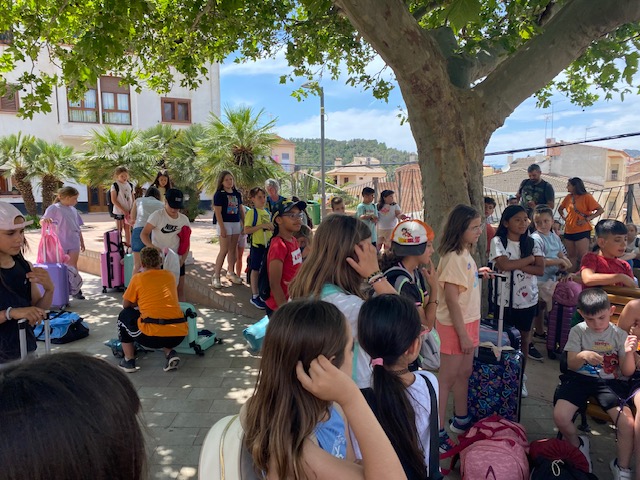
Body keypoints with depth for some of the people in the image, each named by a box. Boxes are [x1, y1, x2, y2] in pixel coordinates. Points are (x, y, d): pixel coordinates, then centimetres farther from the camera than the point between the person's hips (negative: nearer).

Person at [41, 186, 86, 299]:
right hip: (60, 244, -4)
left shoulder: (73, 209, 10)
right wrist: (45, 220, -37)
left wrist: (82, 242, 18)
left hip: (74, 243, 4)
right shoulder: (54, 208, -6)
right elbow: (42, 221, -13)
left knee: (73, 266, 6)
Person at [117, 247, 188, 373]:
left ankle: (129, 360, 23)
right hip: (179, 334, 4)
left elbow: (126, 305, 16)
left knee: (124, 316, 25)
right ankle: (170, 353, 14)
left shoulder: (138, 278, 5)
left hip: (152, 336, -4)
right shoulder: (170, 275, 16)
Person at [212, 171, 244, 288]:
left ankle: (230, 272, 22)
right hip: (225, 223, -6)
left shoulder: (237, 194, 10)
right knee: (224, 250, -10)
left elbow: (241, 210, 16)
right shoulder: (219, 194, -7)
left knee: (233, 249, 11)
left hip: (236, 223, 6)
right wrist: (222, 228, -18)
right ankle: (216, 275, -4)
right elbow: (217, 212, -13)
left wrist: (245, 224, 12)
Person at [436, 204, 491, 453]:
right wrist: (463, 334, -21)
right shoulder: (453, 258, -23)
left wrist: (477, 273, 13)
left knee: (464, 372, 21)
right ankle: (437, 432, 15)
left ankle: (461, 420, 39)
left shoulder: (465, 253, 6)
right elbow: (451, 300, -23)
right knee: (447, 377, 2)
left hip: (468, 321, 9)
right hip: (454, 325, -9)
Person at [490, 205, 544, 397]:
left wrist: (514, 265, -18)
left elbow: (540, 269, -7)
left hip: (528, 298, 3)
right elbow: (504, 264, -21)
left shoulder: (531, 243, 3)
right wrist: (529, 259, -11)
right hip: (505, 299, -3)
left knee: (524, 338, 14)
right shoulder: (498, 241, -7)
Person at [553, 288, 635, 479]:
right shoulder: (578, 331, 0)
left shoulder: (619, 335, 1)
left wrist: (629, 353, -19)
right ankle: (578, 445, 16)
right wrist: (582, 356, -25)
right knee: (560, 417, -20)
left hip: (609, 382, 0)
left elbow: (627, 372, 2)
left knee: (628, 424, -22)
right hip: (580, 378, 0)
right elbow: (571, 365, -2)